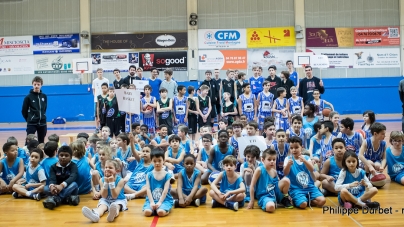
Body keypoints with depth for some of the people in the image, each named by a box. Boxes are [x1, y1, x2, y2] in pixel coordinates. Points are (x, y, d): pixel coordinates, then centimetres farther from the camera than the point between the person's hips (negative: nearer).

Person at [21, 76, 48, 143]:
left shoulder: (44, 96, 4)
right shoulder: (28, 97, -7)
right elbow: (24, 111, -2)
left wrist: (42, 116, 12)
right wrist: (29, 119, 5)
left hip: (42, 123, 4)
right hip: (31, 124, -4)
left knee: (41, 142, 11)